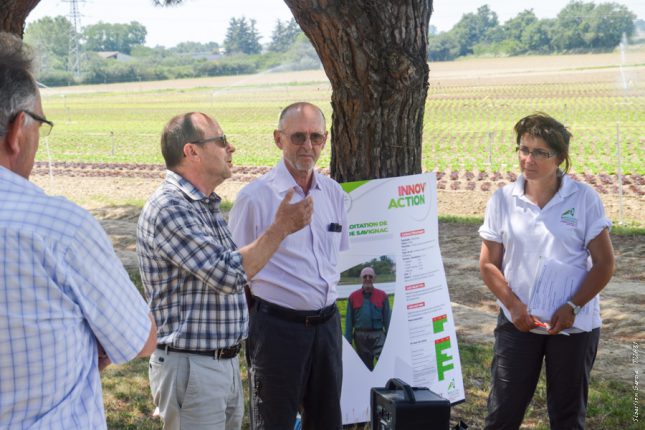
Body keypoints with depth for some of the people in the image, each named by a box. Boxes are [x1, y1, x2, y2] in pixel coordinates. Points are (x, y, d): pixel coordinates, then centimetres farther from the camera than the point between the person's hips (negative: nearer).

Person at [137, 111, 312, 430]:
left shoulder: (207, 206, 12)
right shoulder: (168, 208, -19)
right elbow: (229, 274, -24)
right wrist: (281, 228, -16)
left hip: (226, 363, 9)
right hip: (191, 366, -9)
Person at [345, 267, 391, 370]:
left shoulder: (382, 295, 5)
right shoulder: (353, 297, 6)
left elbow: (387, 318, 6)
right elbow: (349, 320, 9)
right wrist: (348, 341, 5)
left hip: (378, 335, -2)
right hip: (361, 335, 2)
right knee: (366, 365, 9)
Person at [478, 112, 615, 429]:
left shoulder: (583, 198, -6)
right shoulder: (503, 200, -1)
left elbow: (604, 263, -5)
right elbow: (489, 263, 2)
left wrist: (572, 307, -15)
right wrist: (514, 306, -11)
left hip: (574, 325, -1)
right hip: (518, 322, 1)